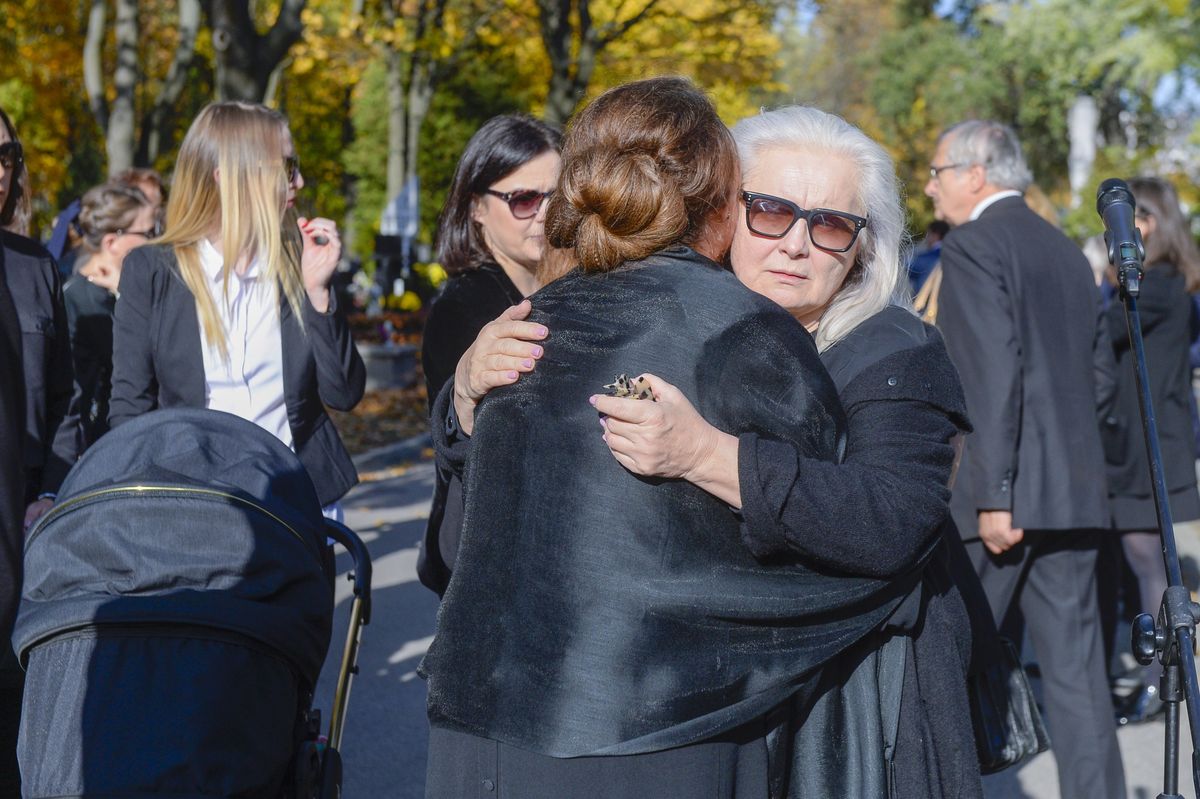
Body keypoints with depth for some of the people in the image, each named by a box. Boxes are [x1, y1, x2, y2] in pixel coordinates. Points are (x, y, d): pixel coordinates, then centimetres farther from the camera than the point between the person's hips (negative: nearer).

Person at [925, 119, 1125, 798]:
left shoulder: (974, 245, -7)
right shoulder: (1067, 251, 17)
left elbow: (992, 375, -17)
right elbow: (1102, 376, 17)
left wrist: (994, 492, -18)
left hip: (1002, 492, -7)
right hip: (1075, 493, 7)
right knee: (1076, 667, 7)